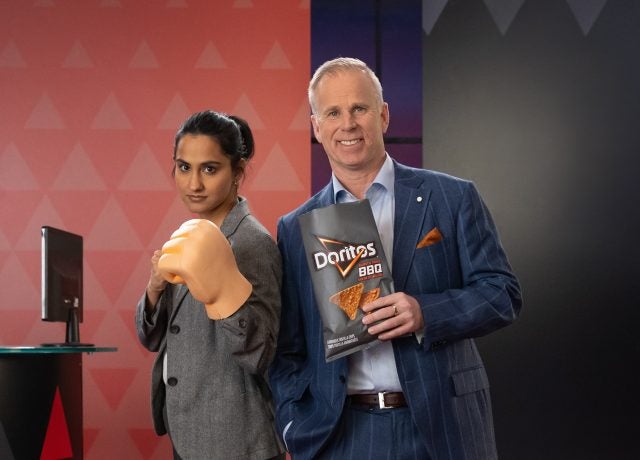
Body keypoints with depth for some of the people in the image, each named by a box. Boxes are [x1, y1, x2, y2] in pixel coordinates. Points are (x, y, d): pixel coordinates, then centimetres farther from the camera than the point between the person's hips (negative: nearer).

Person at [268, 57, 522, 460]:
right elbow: (288, 348, 8)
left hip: (442, 427, -1)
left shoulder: (453, 198, 0)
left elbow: (503, 293, -3)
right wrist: (296, 427, -5)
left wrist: (425, 313, -18)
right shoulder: (295, 229, 7)